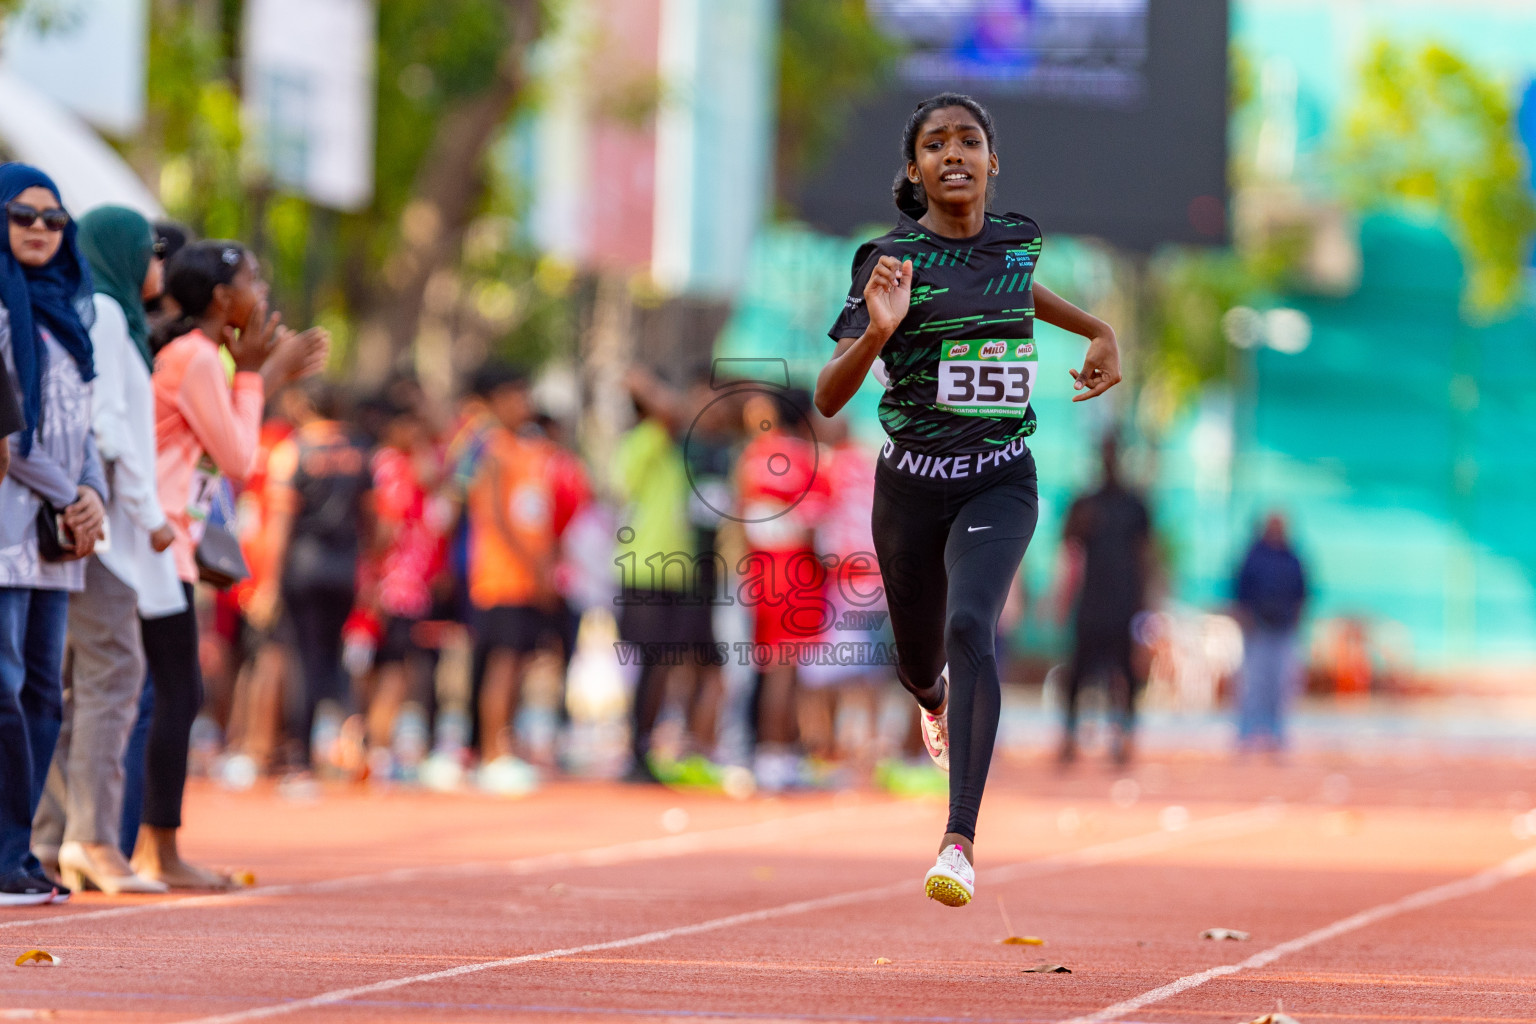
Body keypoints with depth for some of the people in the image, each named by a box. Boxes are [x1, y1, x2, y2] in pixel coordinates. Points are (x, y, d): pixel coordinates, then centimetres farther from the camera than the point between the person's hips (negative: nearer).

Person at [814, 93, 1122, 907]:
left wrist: (1099, 332, 16)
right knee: (919, 661, 15)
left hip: (999, 482, 0)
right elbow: (828, 398, -16)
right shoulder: (890, 259, -10)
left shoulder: (1019, 238, 1)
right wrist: (876, 333, -33)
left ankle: (961, 840, -29)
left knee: (971, 627, -25)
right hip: (911, 484, 0)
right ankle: (938, 701, 57)